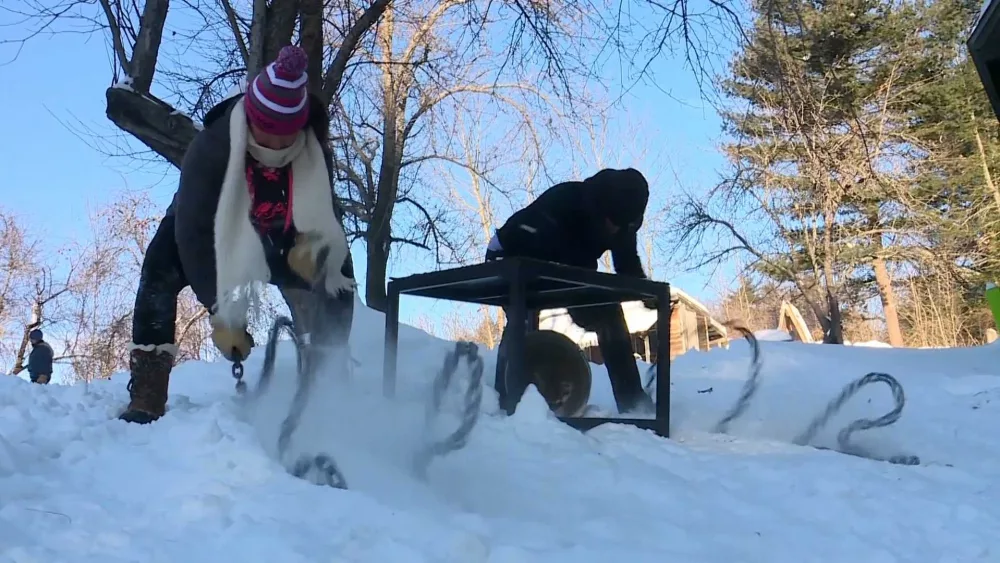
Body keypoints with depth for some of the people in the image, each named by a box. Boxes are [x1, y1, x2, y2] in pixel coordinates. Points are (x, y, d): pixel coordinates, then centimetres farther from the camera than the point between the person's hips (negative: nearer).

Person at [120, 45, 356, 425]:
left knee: (335, 273, -17)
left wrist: (313, 243, -42)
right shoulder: (210, 148, -36)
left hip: (275, 236, 3)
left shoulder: (314, 150, -26)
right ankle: (146, 399, -24)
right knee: (160, 272, -30)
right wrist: (220, 311, -41)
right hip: (209, 228, -2)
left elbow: (325, 214, -16)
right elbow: (194, 233, -37)